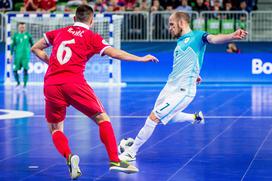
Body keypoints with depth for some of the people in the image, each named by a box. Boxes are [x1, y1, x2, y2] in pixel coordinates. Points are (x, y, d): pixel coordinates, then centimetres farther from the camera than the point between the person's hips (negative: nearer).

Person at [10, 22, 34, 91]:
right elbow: (12, 45, 9)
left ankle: (25, 85, -1)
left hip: (26, 55, -2)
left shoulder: (28, 35, 3)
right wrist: (11, 55, 3)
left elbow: (32, 44, 11)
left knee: (25, 69, -12)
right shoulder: (15, 35, 6)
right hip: (17, 55, 2)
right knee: (15, 70, -1)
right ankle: (18, 83, 25)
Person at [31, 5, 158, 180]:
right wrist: (141, 58, 4)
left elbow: (35, 48, 26)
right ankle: (114, 160, 2)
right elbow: (115, 53, -1)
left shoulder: (60, 32, 20)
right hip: (74, 83, -3)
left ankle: (69, 157, -12)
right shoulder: (91, 37, 9)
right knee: (102, 119, 11)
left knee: (55, 129, 16)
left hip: (51, 85, 3)